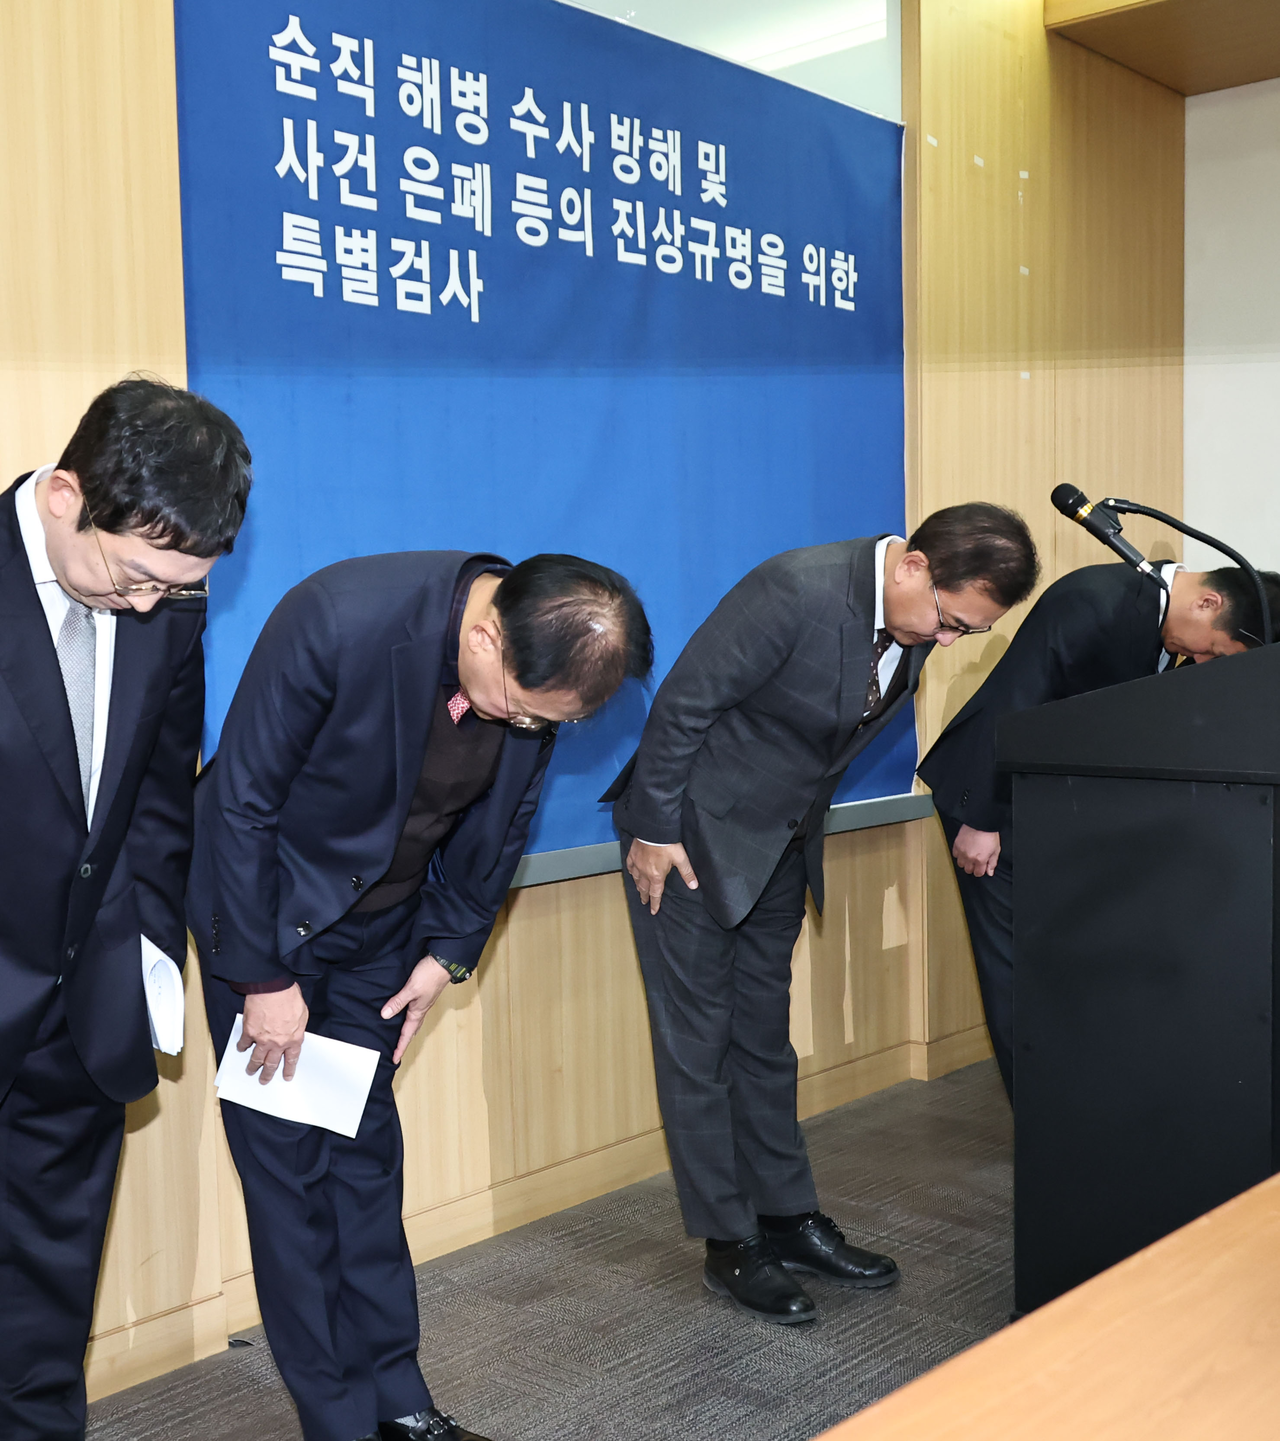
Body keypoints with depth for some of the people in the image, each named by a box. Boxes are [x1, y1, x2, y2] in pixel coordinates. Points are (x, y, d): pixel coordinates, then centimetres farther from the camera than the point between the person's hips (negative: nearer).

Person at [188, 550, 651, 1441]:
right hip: (265, 908, -4)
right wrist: (263, 979, -16)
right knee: (286, 1162, 1)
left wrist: (448, 952, 2)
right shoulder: (339, 620, -33)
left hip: (383, 923, 4)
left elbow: (502, 820, 2)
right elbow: (241, 804, -23)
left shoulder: (537, 673, -16)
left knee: (366, 1150, 12)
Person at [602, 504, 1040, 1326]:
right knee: (699, 1042, 2)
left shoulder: (918, 622, -4)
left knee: (764, 1038, 15)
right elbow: (685, 702, -23)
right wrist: (655, 831, -18)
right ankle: (730, 1245, 12)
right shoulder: (798, 591, -29)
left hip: (780, 843, 7)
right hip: (692, 831, -7)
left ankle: (787, 1220, 27)